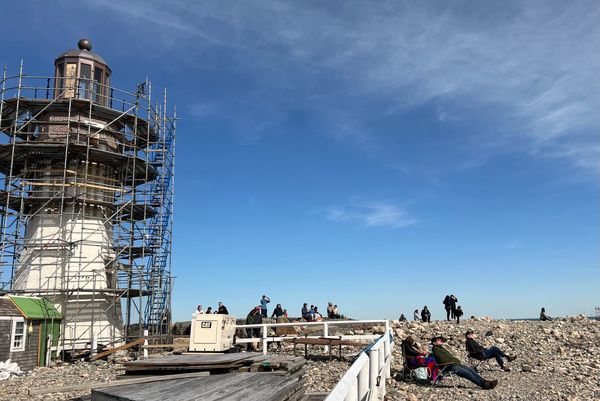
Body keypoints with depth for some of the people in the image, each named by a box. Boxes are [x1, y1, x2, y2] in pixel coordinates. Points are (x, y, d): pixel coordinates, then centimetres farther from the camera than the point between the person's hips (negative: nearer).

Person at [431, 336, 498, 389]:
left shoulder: (442, 348, 26)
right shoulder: (435, 350, -4)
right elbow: (443, 360, -15)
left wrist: (456, 360, 6)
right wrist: (454, 362, -12)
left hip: (455, 364, 9)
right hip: (450, 367, -9)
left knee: (471, 370, -5)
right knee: (467, 373, -21)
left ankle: (484, 381, -10)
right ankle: (484, 385, -21)